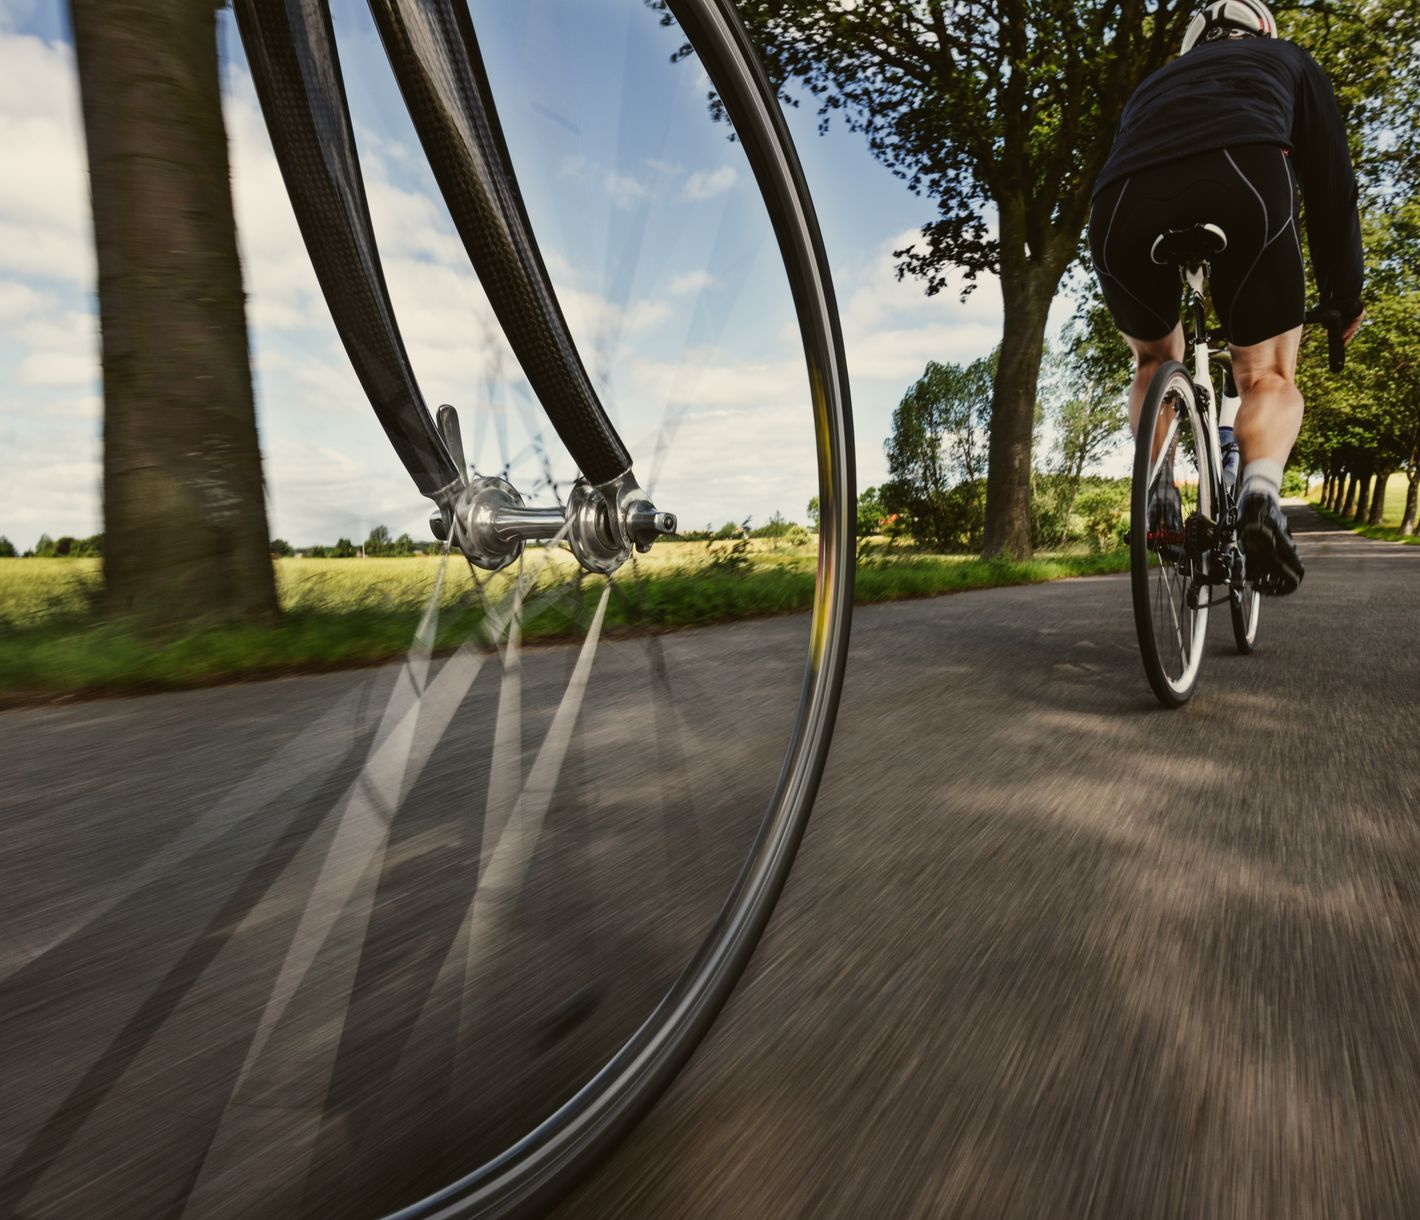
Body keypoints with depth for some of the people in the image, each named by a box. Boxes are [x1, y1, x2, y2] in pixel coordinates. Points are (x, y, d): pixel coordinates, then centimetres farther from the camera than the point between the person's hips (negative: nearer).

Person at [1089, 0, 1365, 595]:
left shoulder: (1153, 83, 43)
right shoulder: (1285, 57, 35)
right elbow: (1330, 181, 27)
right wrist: (1345, 297, 35)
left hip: (1121, 207, 3)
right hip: (1242, 180, -2)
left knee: (1155, 361, 27)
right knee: (1269, 375, 11)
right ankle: (1260, 494, -20)